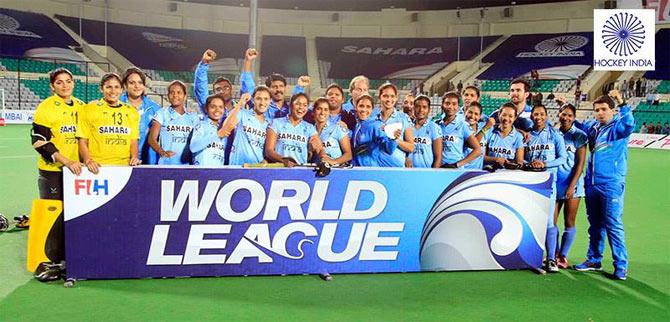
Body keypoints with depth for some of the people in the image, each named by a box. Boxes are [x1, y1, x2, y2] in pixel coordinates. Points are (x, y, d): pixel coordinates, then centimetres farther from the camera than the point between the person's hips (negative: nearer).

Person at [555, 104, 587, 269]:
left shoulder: (579, 135, -2)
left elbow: (580, 163, -6)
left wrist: (572, 186, -12)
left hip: (572, 184, -3)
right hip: (554, 182, 3)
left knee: (569, 222, 4)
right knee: (550, 221, 3)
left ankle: (563, 256, 13)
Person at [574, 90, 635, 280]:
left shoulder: (618, 127, -5)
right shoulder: (592, 127, 11)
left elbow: (629, 125, -28)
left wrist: (622, 104, -36)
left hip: (611, 185, -6)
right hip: (591, 184, 6)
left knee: (614, 225, -5)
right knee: (595, 225, 15)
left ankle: (621, 266, 3)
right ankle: (594, 260, 26)